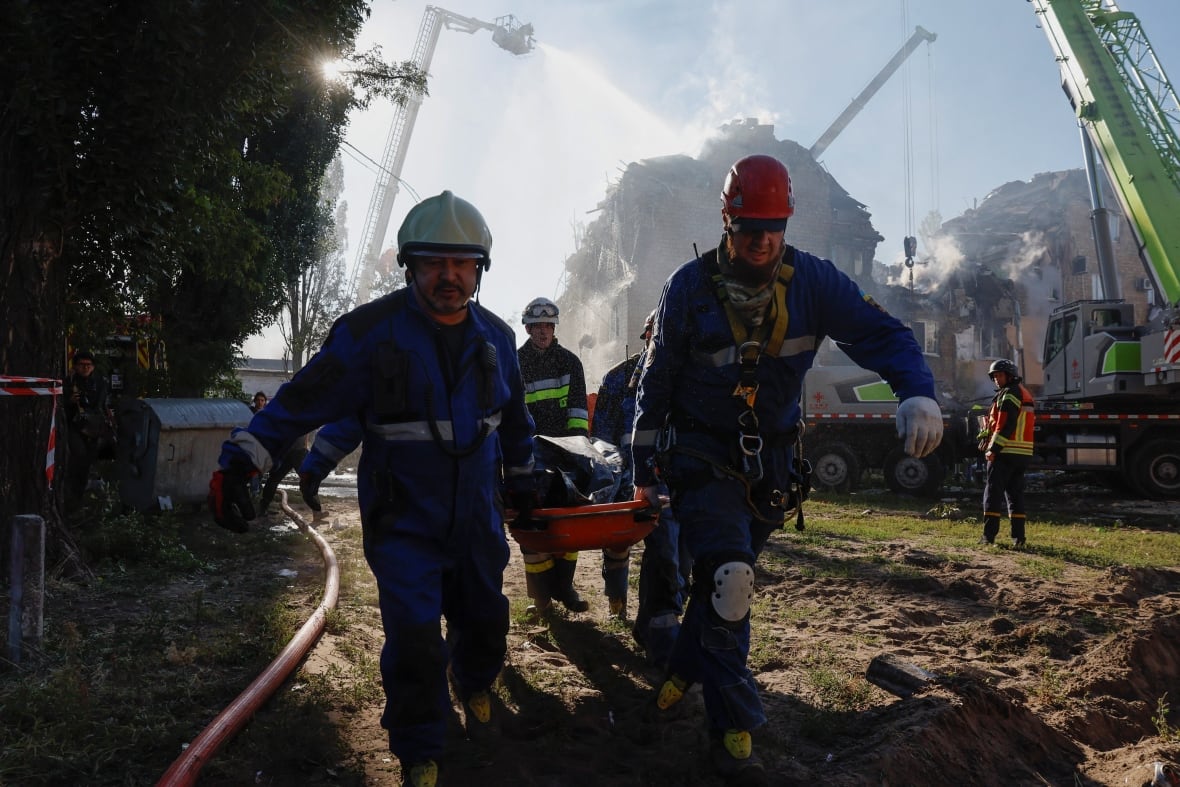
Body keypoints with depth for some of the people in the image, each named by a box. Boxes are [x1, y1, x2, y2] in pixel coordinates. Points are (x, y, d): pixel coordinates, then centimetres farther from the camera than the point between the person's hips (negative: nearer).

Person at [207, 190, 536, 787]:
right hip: (402, 520, -4)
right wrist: (239, 461, -25)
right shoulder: (371, 330, -16)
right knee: (414, 638, -10)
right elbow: (303, 400, -16)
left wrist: (520, 476, 23)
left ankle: (475, 685, 54)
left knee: (485, 620, 19)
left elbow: (513, 417, 15)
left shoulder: (495, 336, 0)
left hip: (477, 517, 5)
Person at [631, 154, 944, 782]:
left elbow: (879, 333, -11)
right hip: (702, 454, -3)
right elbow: (656, 381, -2)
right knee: (729, 582, -17)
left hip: (770, 458, 3)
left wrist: (917, 391, -32)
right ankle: (733, 730, -2)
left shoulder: (813, 281, -6)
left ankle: (684, 669, 41)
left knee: (723, 575, 14)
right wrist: (644, 464, 2)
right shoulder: (689, 287, -9)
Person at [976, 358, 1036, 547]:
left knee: (993, 492, -6)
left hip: (1005, 453, -9)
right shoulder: (1024, 394, 22)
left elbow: (1006, 425, -19)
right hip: (1023, 453, 9)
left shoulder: (1010, 393, -9)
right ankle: (1018, 536, 10)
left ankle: (989, 535, -8)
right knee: (1015, 493, 11)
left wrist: (993, 449, -19)